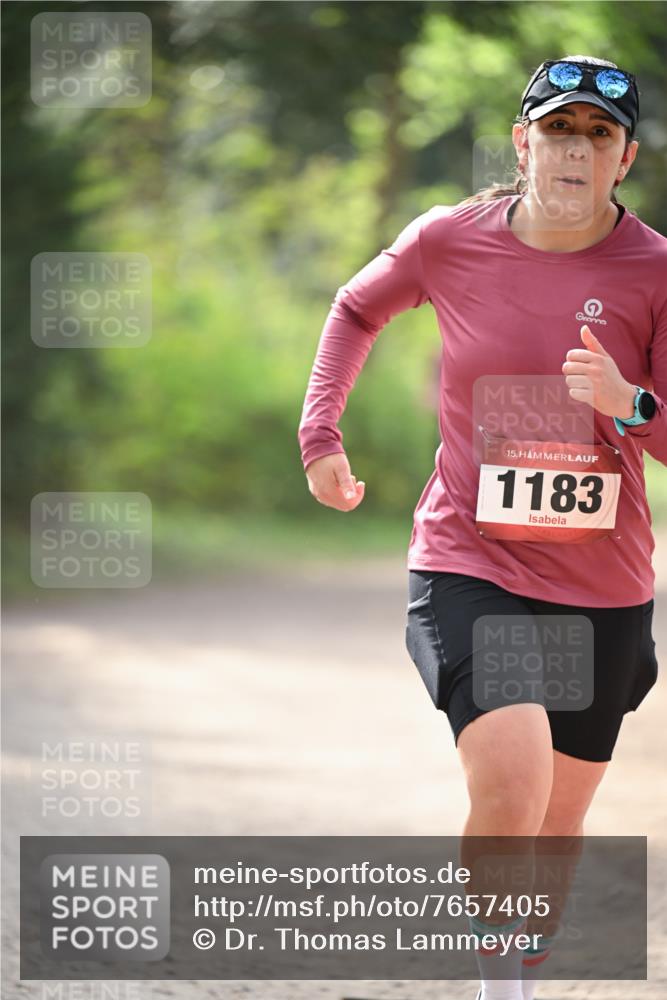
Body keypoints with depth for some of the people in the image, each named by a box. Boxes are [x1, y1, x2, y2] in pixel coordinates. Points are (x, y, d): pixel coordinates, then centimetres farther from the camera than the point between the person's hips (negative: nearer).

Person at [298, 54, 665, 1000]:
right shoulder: (448, 240, -3)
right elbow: (356, 309, 19)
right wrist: (321, 434, 12)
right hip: (468, 568, -2)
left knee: (555, 829, 13)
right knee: (512, 784, -25)